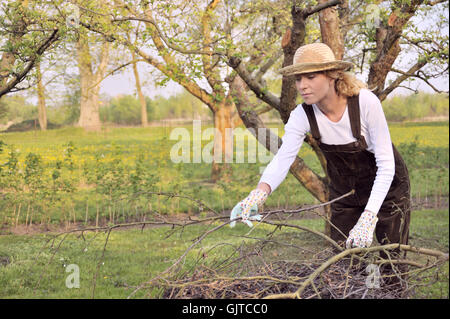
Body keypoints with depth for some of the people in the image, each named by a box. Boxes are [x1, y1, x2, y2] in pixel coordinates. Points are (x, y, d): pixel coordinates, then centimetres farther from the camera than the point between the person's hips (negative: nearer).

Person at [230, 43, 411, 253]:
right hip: (344, 193, 3)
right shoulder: (302, 115, -20)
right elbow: (282, 159, -32)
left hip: (387, 186, -3)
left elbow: (386, 165, -30)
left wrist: (368, 219, -39)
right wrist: (259, 193, -53)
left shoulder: (366, 102, -31)